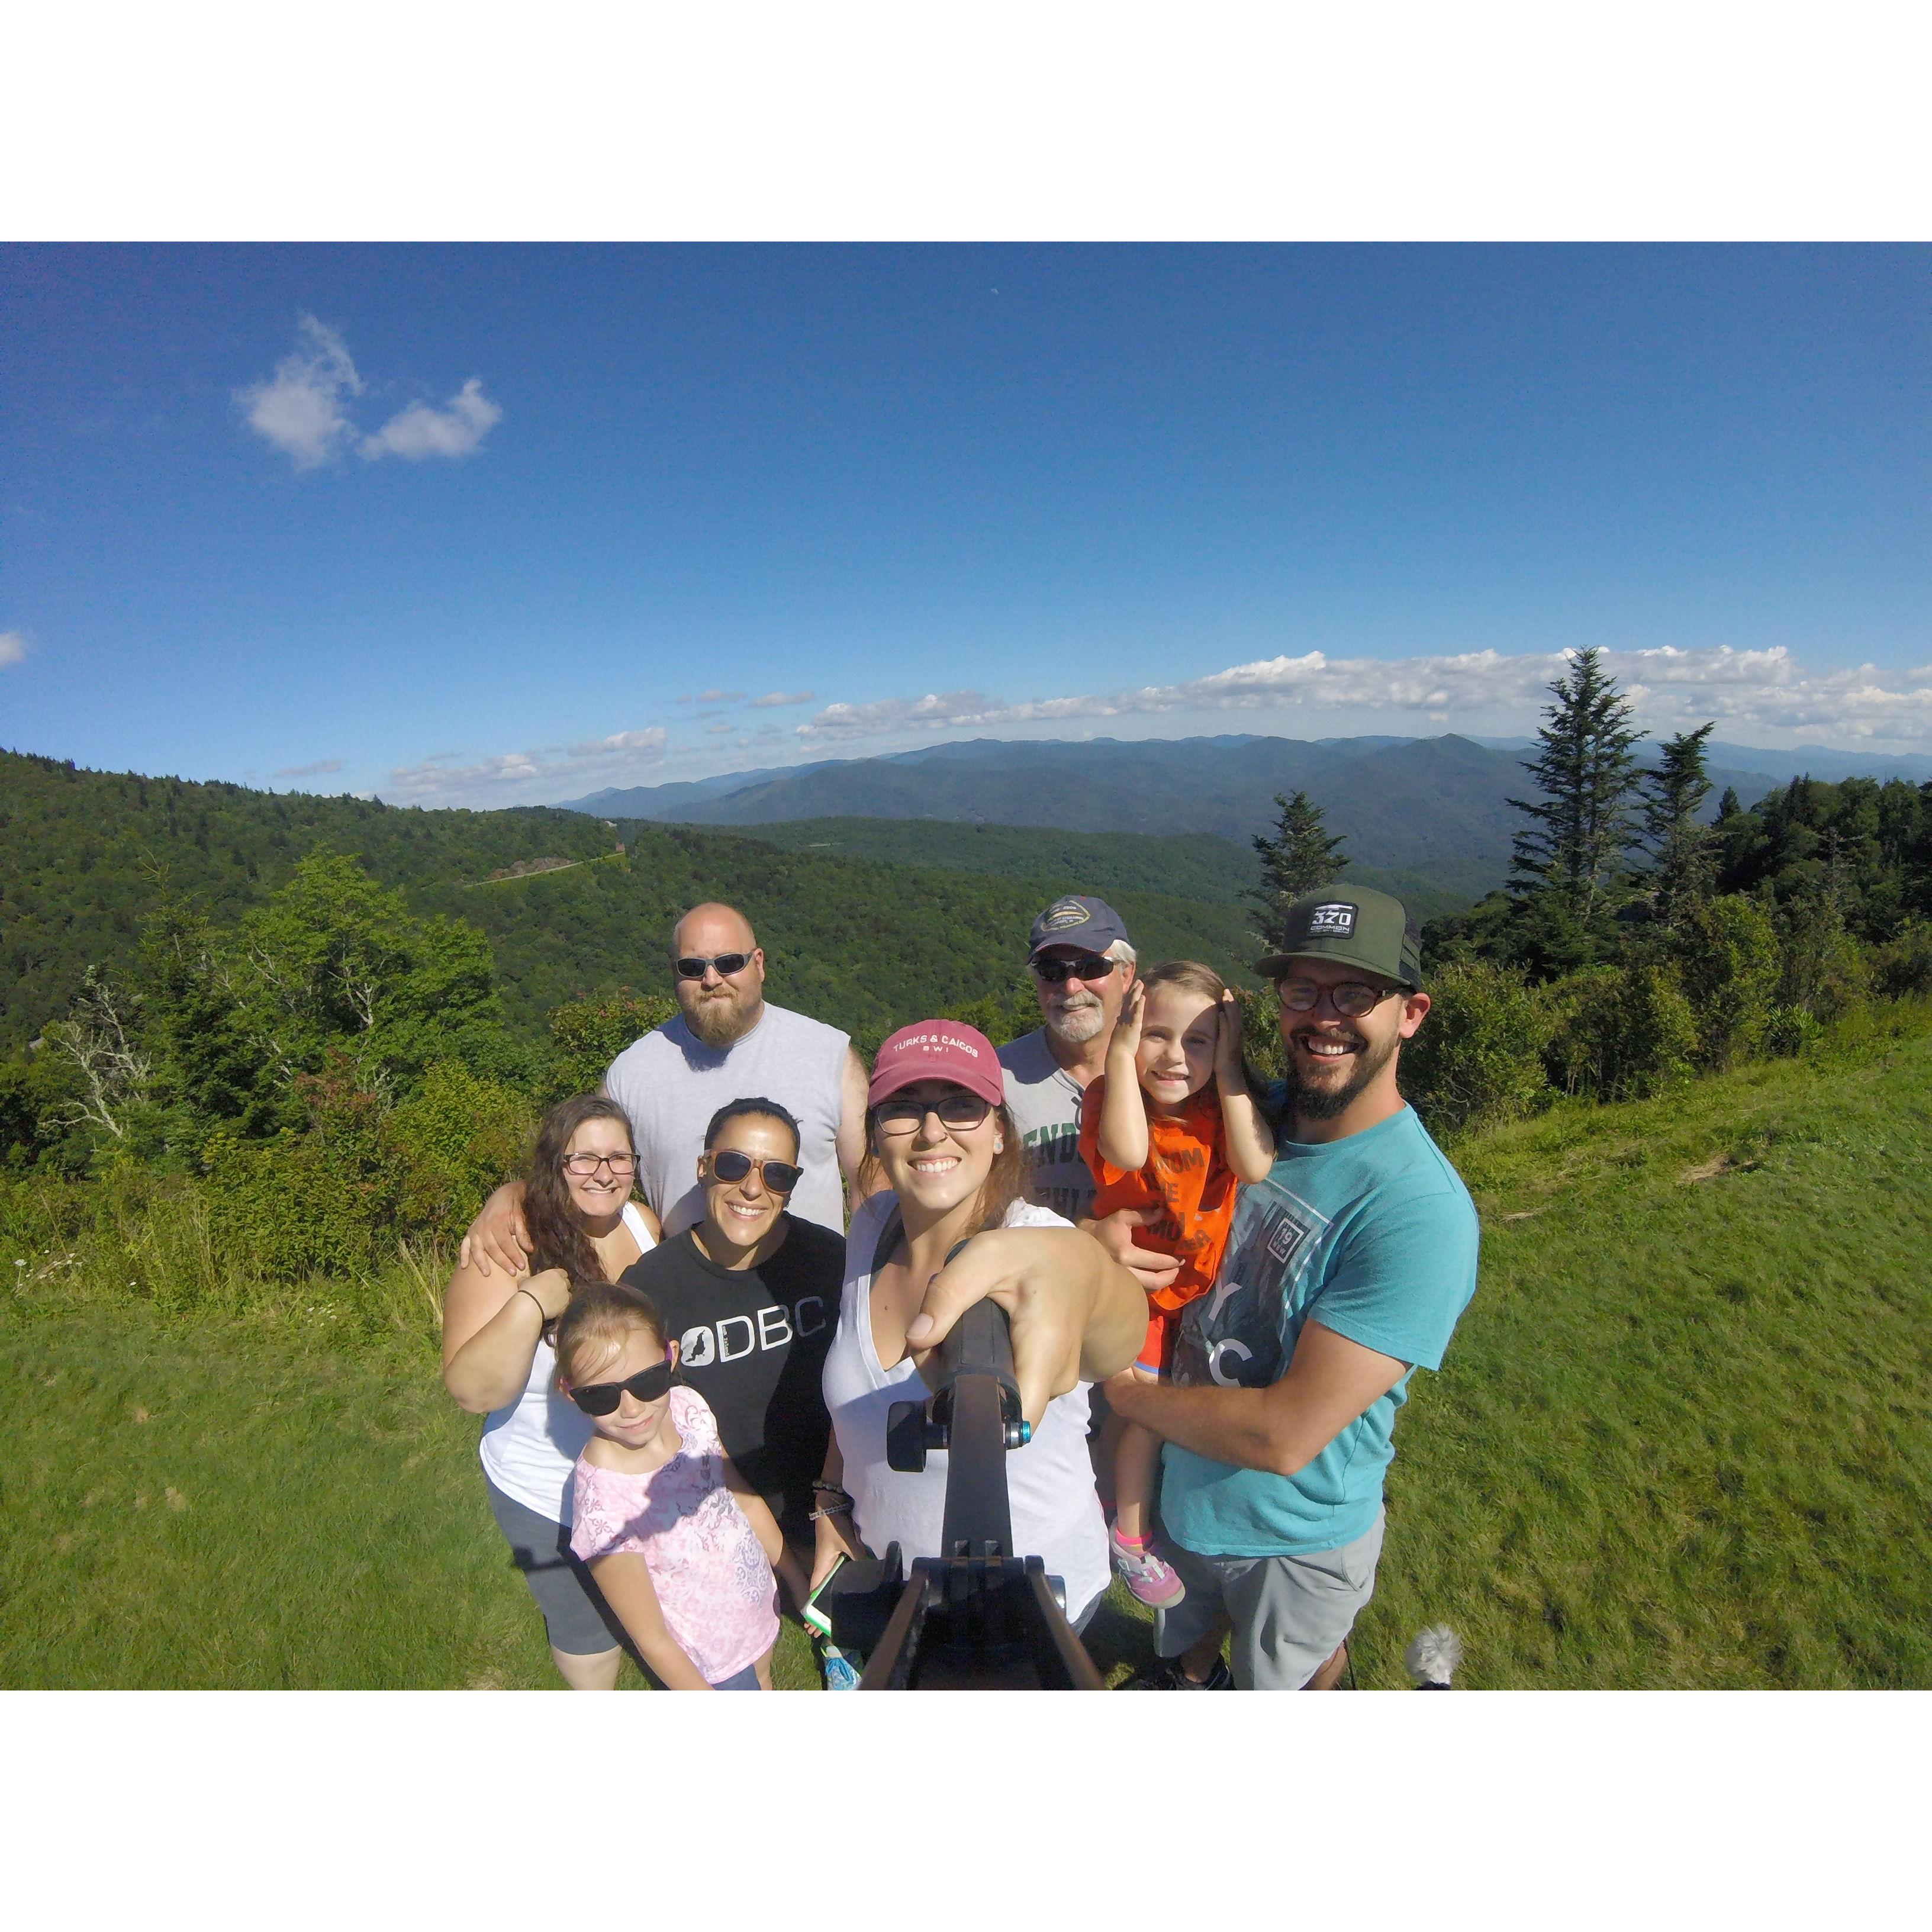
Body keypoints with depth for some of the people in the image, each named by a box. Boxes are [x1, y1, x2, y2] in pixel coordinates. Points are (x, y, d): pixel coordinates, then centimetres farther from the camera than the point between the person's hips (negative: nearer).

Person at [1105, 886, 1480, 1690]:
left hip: (1292, 1534, -5)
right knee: (1185, 1645, 34)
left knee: (1283, 1682, 27)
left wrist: (1122, 1389, -20)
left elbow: (1286, 1434, -34)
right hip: (1179, 1484, 5)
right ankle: (1189, 1683, 64)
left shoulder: (1421, 1210, -33)